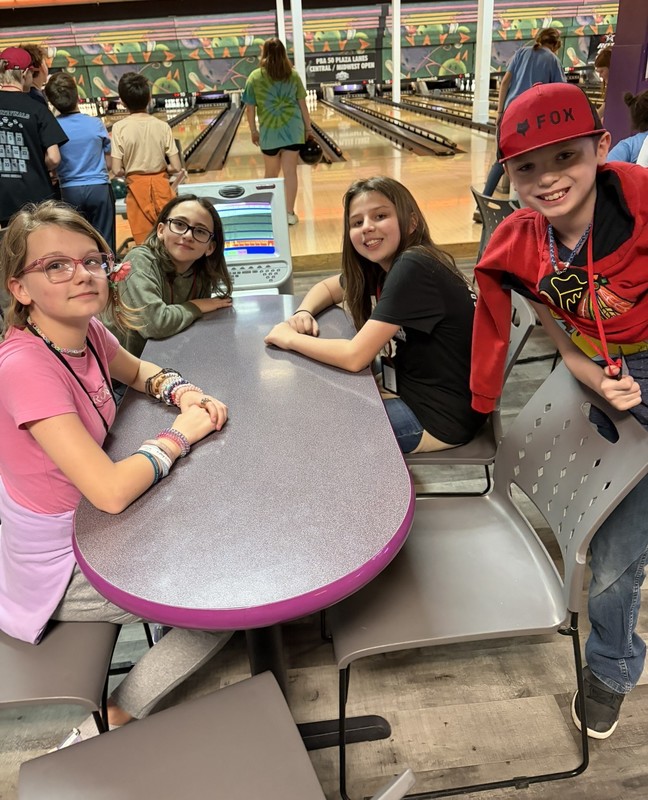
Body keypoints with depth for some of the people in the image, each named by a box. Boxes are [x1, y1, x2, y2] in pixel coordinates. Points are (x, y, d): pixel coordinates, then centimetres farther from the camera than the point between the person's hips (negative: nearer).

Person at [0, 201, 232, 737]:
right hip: (58, 567, -8)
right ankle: (115, 719, 13)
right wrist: (179, 434, -21)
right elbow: (112, 491, -38)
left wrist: (181, 392, -7)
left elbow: (137, 371, 15)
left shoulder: (87, 333, -7)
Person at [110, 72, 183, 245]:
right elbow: (176, 168, -9)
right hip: (161, 185, 1)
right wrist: (160, 169, 10)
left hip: (137, 187, -1)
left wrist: (130, 171, 9)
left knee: (144, 241, 8)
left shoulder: (119, 128, -9)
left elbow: (117, 171, -12)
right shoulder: (162, 126, -6)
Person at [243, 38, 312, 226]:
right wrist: (308, 128, 11)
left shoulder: (255, 77, -2)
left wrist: (253, 131, 9)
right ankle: (289, 213, 1)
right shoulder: (293, 75, 1)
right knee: (290, 171, 1)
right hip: (292, 129, 0)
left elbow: (250, 108, -1)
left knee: (271, 173, 14)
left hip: (269, 131, 0)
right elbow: (302, 105, 3)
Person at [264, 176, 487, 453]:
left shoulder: (412, 268, -25)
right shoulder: (383, 264, 2)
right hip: (411, 386, 8)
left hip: (439, 416, -8)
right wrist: (303, 313, -3)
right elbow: (328, 287, 19)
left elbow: (355, 356, -29)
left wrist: (289, 337, -14)